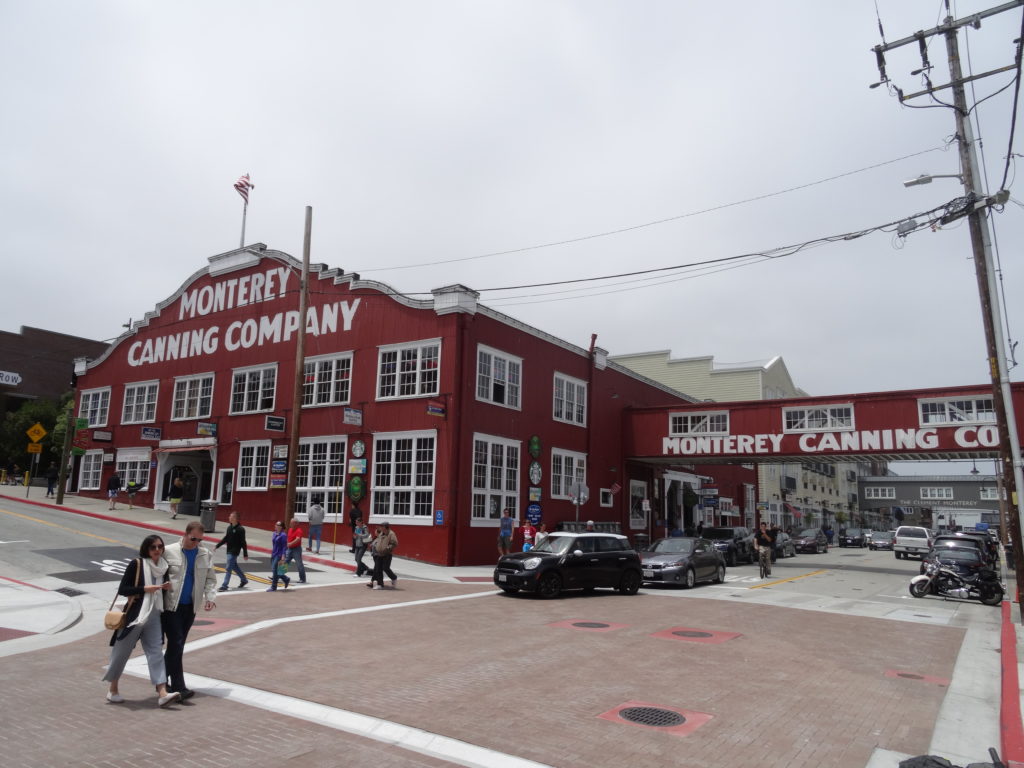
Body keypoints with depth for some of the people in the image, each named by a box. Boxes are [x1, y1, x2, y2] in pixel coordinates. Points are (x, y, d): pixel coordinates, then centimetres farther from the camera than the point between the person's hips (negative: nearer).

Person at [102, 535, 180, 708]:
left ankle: (162, 693, -11)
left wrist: (165, 588, 0)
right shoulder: (136, 564, -9)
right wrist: (145, 589, -21)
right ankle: (112, 689, 30)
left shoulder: (163, 567, 8)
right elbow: (122, 589, -12)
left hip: (154, 616, 5)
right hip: (134, 615, -4)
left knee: (156, 651, -4)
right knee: (122, 652, 9)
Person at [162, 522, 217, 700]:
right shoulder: (169, 552, -6)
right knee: (176, 644, -7)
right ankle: (178, 687, -3)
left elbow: (210, 579, 8)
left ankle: (162, 680, 30)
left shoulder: (206, 555, 5)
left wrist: (210, 597, -7)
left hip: (190, 607, 4)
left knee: (177, 645, 13)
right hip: (171, 606, -4)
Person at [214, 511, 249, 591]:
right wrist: (217, 546, 12)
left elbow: (243, 542, -13)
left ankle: (224, 586, -3)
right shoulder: (229, 527, 6)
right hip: (229, 550, 8)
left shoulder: (240, 529, -15)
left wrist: (245, 554, -12)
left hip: (234, 552, -8)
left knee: (228, 568, -8)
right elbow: (225, 539, 17)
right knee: (234, 566, 18)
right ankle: (244, 580, 34)